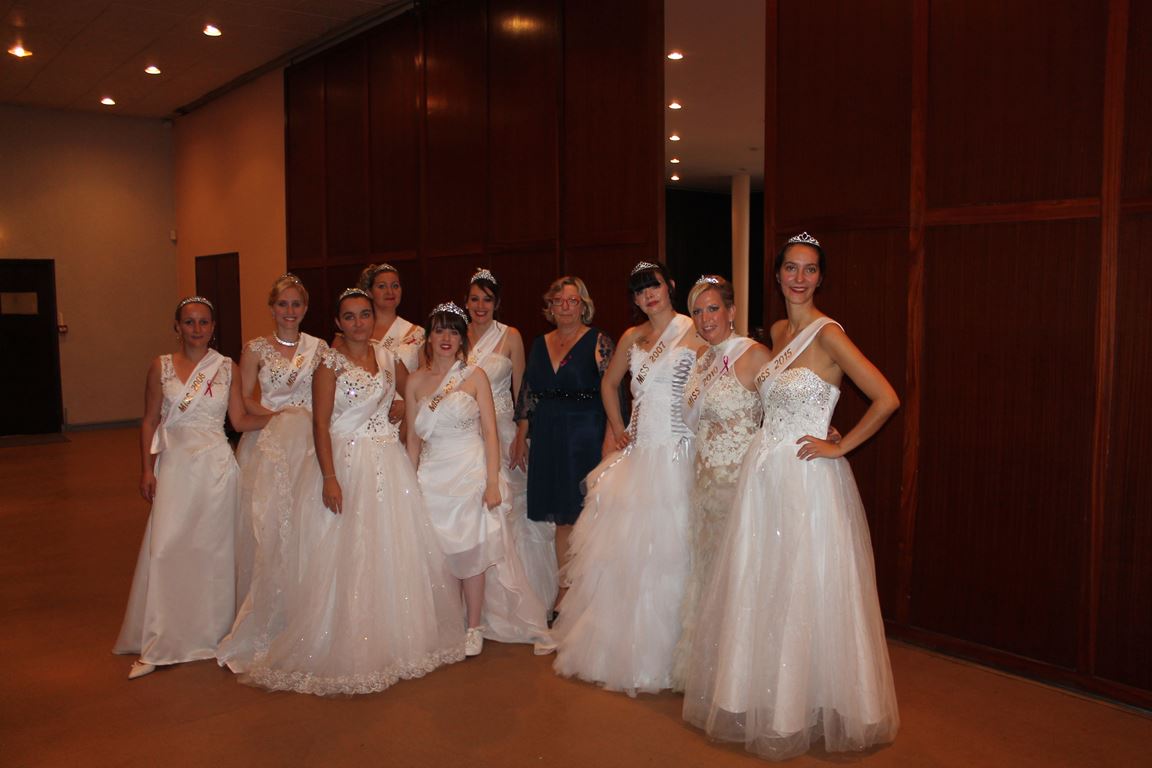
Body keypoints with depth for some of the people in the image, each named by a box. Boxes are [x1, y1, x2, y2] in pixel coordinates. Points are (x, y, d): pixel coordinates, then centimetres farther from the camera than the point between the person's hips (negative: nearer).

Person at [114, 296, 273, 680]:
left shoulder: (227, 368, 3)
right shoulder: (161, 366, 4)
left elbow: (240, 419, 3)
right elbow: (150, 421, 5)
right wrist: (146, 469, 0)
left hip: (216, 465, 0)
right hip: (175, 465, 0)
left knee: (212, 548, 6)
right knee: (166, 549, -4)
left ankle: (209, 634, 21)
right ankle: (158, 645, 6)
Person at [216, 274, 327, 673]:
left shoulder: (319, 348, 9)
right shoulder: (256, 348, 6)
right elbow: (244, 399, 3)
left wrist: (309, 419, -9)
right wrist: (276, 416, -11)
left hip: (309, 442, 1)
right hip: (268, 443, -1)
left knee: (306, 523, -2)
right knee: (266, 522, -3)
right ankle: (265, 618, 9)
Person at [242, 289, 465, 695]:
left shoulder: (387, 357, 8)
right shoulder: (330, 364, -6)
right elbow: (321, 424, -11)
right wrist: (329, 478, -17)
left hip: (387, 461, 5)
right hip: (345, 461, -5)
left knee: (392, 551, 9)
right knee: (345, 556, 0)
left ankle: (391, 641, 24)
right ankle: (344, 650, 13)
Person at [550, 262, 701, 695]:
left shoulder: (694, 332, -6)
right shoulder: (631, 338, 12)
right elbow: (608, 384, 26)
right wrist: (617, 429, 15)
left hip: (676, 454, -6)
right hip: (636, 453, 6)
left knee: (665, 552, -1)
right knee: (623, 551, 10)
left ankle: (658, 655, 15)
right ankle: (620, 647, 27)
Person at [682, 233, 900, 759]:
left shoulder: (828, 333, -13)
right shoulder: (778, 332, 10)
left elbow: (886, 399, -19)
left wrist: (839, 447, -14)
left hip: (808, 480, -8)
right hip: (764, 476, 8)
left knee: (804, 593, 3)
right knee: (759, 590, 14)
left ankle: (807, 708, 22)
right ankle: (761, 700, 31)